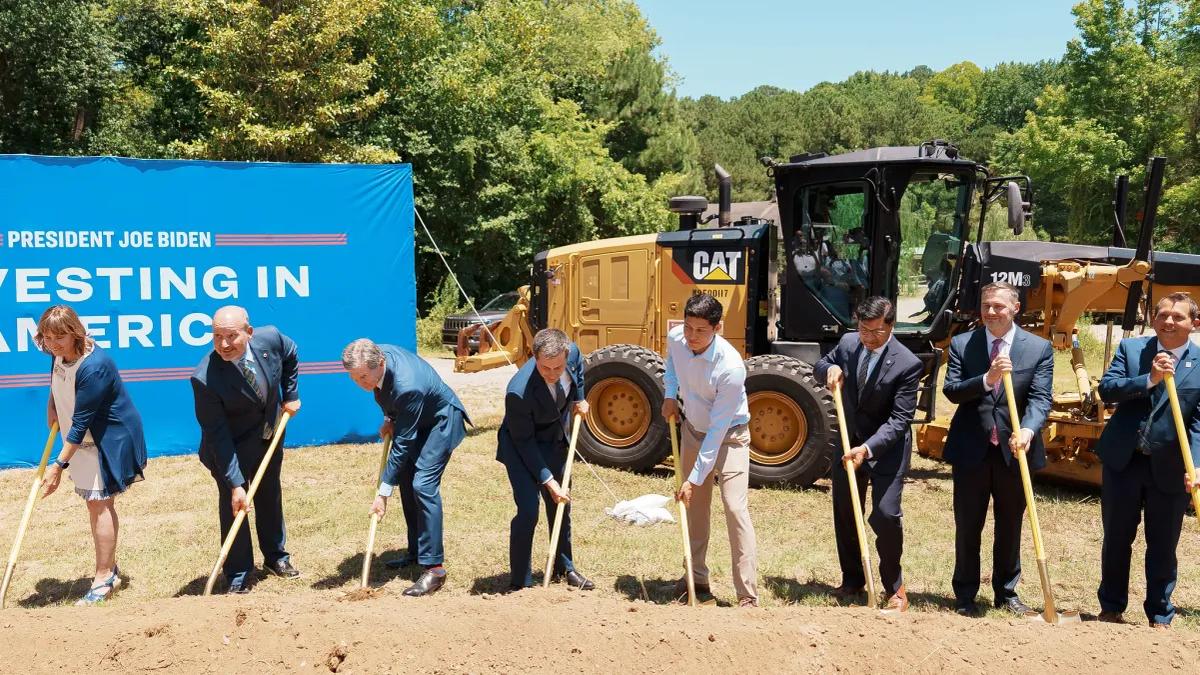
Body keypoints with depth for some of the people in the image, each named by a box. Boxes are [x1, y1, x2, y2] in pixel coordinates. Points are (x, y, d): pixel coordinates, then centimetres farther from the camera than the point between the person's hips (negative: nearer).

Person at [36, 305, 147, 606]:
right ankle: (108, 569, 25)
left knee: (99, 502, -8)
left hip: (110, 439, -9)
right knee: (96, 502, 14)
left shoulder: (93, 367, -29)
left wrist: (59, 464, -25)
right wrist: (52, 407, 14)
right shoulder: (60, 354, -2)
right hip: (82, 439, 9)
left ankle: (105, 578, 0)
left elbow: (81, 422, -27)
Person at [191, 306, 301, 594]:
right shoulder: (205, 378, -35)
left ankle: (275, 557, 41)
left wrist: (290, 394, 2)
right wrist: (235, 484, -29)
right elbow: (217, 436, -30)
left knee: (271, 496, 21)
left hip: (269, 437, 5)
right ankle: (238, 575, 21)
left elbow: (291, 355, 2)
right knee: (233, 505, 0)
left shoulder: (270, 338, -25)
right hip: (231, 448, -5)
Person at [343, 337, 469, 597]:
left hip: (440, 421, -9)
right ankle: (416, 551, 24)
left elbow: (403, 444, -33)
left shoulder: (407, 386, -40)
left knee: (423, 485, -20)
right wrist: (389, 418, -1)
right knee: (405, 481, 10)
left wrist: (383, 493, -28)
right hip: (414, 420, 9)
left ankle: (434, 567, -16)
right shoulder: (376, 356, -18)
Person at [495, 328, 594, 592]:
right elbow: (524, 442, -26)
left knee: (561, 504, 17)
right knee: (528, 510, -15)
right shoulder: (519, 391, -38)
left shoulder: (572, 353, -24)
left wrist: (579, 399, 4)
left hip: (555, 443, 6)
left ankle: (565, 567, 37)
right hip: (521, 448, -6)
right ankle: (520, 582, 1)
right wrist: (547, 480, -25)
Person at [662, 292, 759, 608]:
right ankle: (697, 577, 29)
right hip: (693, 429, 6)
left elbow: (717, 431, -30)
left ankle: (748, 595, -10)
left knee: (735, 508, -15)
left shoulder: (730, 367, -34)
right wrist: (670, 394, 0)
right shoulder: (676, 337, -16)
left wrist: (694, 479, -29)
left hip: (728, 436, -6)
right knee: (695, 505, 14)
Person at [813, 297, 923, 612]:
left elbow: (899, 420, -24)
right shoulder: (848, 343, -5)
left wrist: (868, 449, -36)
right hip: (849, 441, 6)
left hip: (888, 448, -5)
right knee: (844, 513, 12)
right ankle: (852, 579, 30)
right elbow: (819, 366, 13)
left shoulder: (908, 364, -21)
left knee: (885, 515, -12)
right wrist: (830, 368, -12)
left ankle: (894, 585, 11)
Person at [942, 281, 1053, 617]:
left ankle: (1006, 592, 30)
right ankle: (965, 594, 23)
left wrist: (1027, 429, -28)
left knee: (1011, 527, 13)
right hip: (970, 450, 0)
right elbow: (951, 390, -9)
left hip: (1014, 450, 0)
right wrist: (986, 379, -26)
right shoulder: (961, 344, 1)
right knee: (967, 527, 9)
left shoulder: (1039, 348, 0)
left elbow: (1040, 398, -9)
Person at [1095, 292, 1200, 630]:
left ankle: (1159, 615, 25)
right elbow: (1106, 388, -11)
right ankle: (1111, 606, 29)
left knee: (1163, 546, 10)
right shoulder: (1131, 348, 1)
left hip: (1170, 468, -1)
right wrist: (1148, 379, -24)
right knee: (1116, 538, 13)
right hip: (1123, 460, 1)